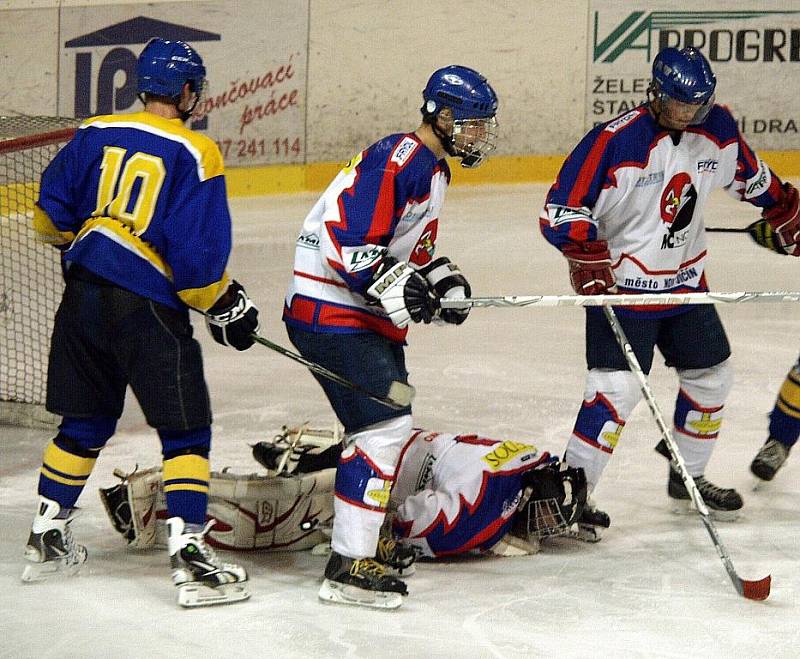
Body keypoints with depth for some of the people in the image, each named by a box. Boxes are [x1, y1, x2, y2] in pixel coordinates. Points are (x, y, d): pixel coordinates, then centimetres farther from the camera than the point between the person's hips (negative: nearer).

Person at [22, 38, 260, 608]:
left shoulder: (95, 134, 7)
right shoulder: (196, 155, -9)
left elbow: (52, 215, 9)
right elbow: (197, 257, -14)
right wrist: (228, 308, 1)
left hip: (83, 298, 6)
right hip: (147, 307, -6)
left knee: (86, 423, 20)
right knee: (186, 429, 2)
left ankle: (48, 538, 29)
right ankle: (189, 556, -6)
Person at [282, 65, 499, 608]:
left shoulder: (432, 168, 17)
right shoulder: (398, 160, -18)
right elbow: (349, 238, -26)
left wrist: (442, 278, 8)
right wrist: (396, 289, -31)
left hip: (368, 315, 11)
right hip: (332, 313, -11)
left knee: (391, 423, 18)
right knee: (386, 426, -16)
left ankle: (369, 535, 33)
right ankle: (349, 567, -15)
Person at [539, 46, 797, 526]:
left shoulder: (717, 128, -3)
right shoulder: (615, 140, -22)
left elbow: (750, 176, 18)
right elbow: (563, 211, -21)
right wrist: (589, 259, -29)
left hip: (687, 282, 7)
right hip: (621, 286, -7)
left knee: (712, 376, 14)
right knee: (617, 388, -16)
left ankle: (688, 478, 32)